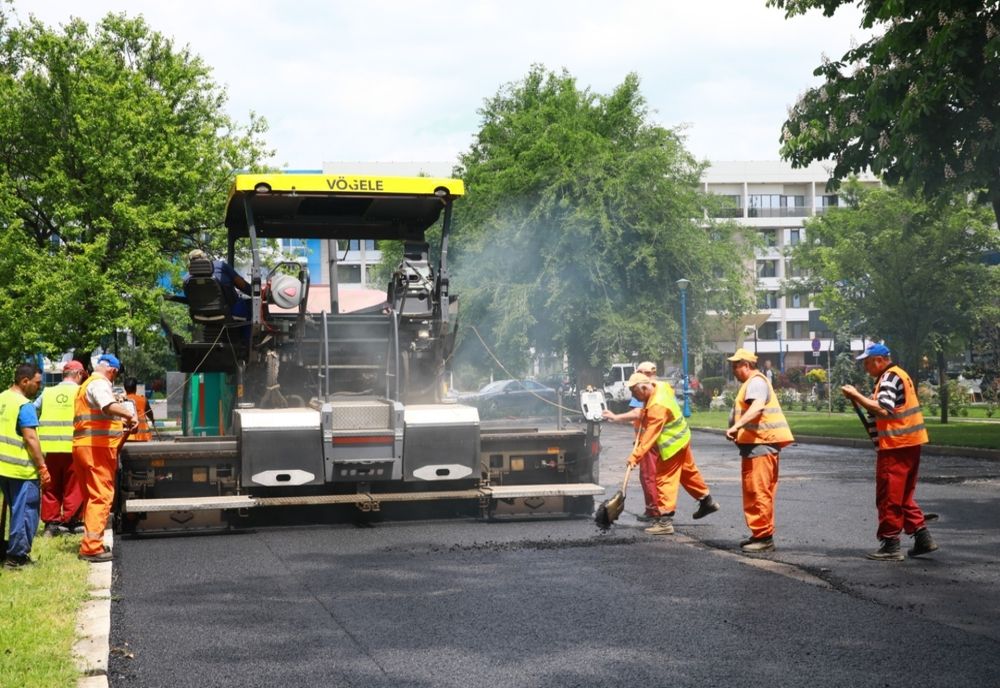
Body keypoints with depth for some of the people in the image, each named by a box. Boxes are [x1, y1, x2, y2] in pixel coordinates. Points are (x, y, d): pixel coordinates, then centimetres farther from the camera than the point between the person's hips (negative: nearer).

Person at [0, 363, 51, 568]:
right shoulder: (24, 405, -16)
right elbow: (30, 439, -19)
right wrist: (42, 467, -14)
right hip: (22, 469, -9)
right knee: (25, 512, 0)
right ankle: (17, 556, 2)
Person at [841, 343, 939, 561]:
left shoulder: (889, 378, -14)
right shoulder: (899, 375, 19)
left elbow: (883, 409, -26)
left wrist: (856, 395, -21)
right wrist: (858, 399, 8)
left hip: (896, 445, -11)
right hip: (910, 443, 11)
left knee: (889, 496, -4)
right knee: (904, 495, 17)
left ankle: (891, 545, 0)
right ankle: (922, 537, 16)